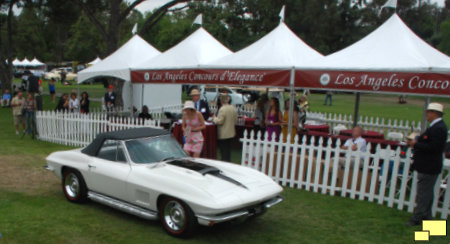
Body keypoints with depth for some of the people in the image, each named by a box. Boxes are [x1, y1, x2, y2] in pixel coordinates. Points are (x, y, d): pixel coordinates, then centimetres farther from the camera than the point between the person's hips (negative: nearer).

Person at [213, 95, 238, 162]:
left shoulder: (222, 109, -19)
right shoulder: (233, 108, 4)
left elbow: (220, 121, -19)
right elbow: (235, 120, 12)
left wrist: (214, 118, -1)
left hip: (223, 135, -7)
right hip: (231, 133, 7)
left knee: (224, 152, 1)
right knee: (228, 151, 16)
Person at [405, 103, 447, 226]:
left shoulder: (438, 128, -20)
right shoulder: (437, 126, 13)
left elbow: (433, 147, -26)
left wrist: (416, 144, -17)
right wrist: (417, 142, 6)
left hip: (429, 168, -11)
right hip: (428, 166, 11)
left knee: (423, 194, -3)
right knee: (427, 193, 18)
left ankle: (417, 218, 4)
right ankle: (426, 217, 28)